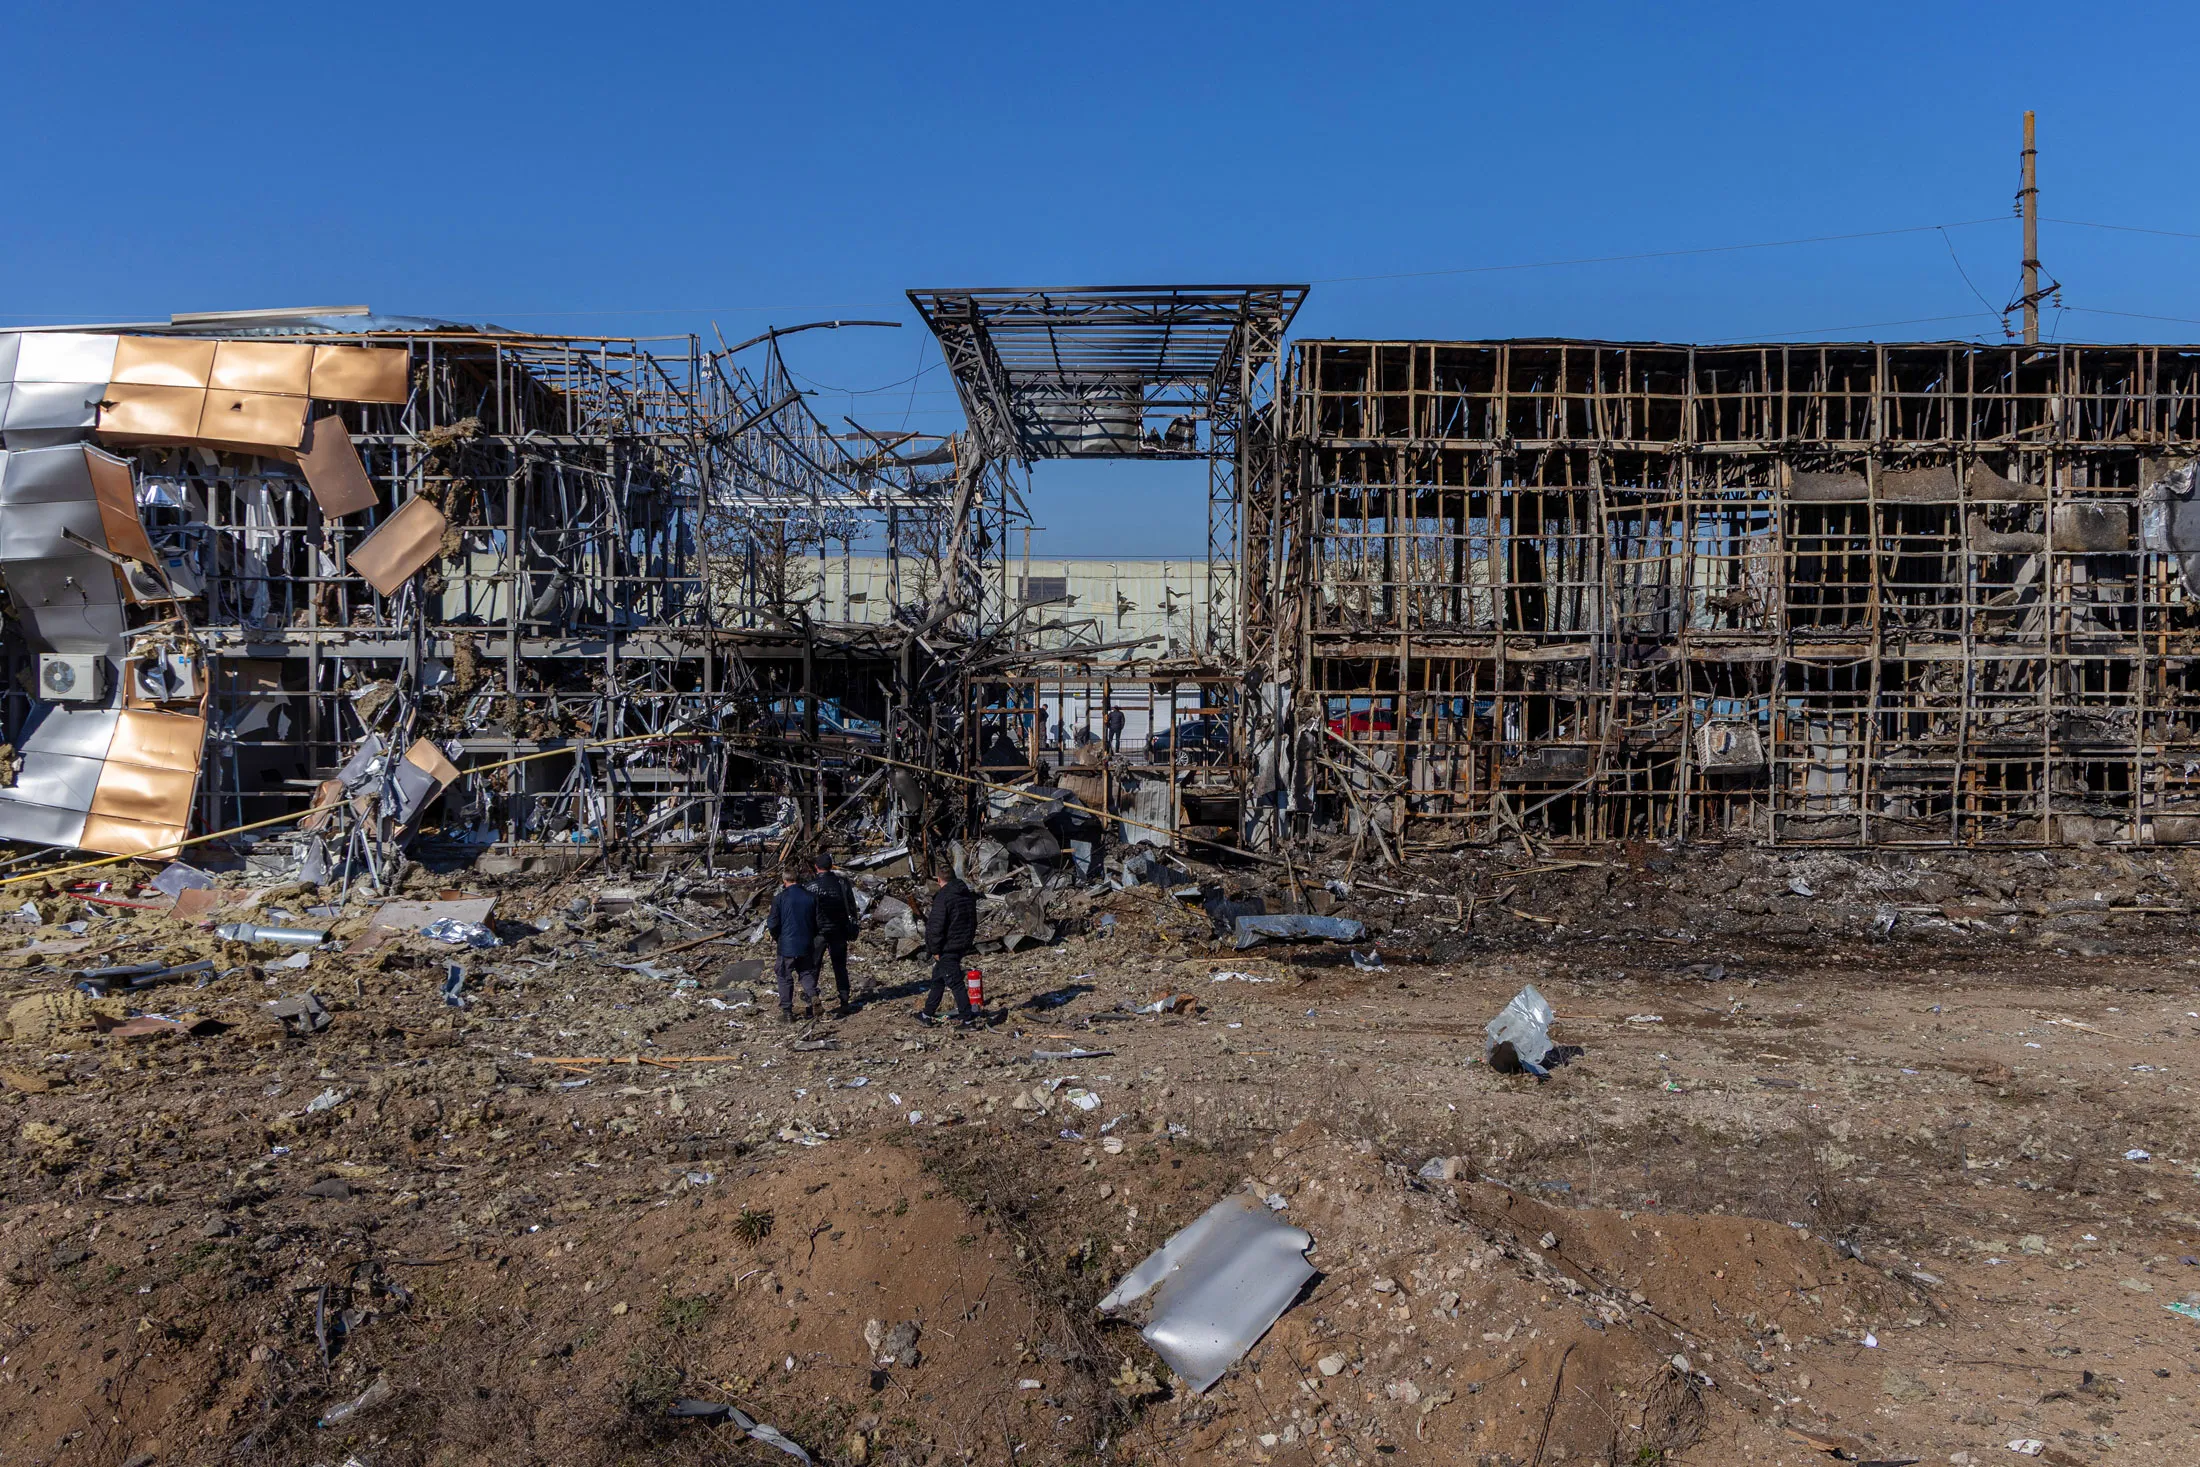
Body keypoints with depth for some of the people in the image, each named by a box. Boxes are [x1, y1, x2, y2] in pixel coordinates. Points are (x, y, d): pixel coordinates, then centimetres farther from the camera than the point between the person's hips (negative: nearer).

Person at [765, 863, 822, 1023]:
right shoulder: (812, 897, 0)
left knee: (785, 978, 9)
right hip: (807, 945, 3)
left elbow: (773, 924, -8)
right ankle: (813, 996, -10)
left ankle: (787, 1012, 11)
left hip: (787, 945, -3)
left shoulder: (780, 898, -11)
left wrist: (775, 935, 13)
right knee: (807, 973, 17)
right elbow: (818, 921, 4)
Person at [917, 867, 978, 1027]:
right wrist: (967, 941, 22)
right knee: (938, 980, 20)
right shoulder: (968, 895, 8)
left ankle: (968, 1019, -2)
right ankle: (927, 1013, 30)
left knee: (955, 983, -3)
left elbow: (936, 926, -21)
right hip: (963, 946, 9)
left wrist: (935, 949, -12)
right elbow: (973, 922, 17)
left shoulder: (943, 897, -19)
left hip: (947, 948, -9)